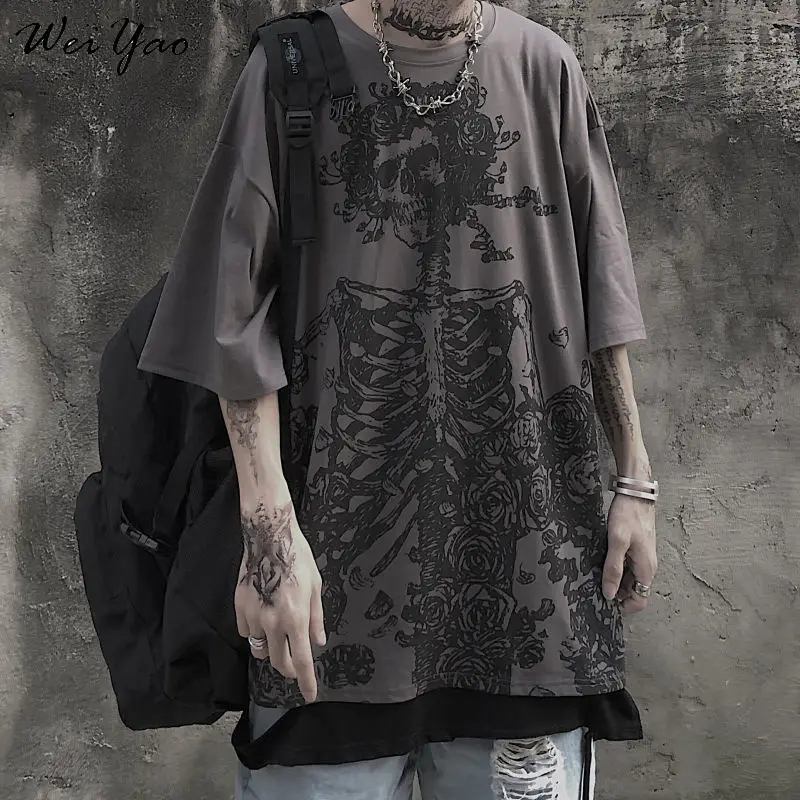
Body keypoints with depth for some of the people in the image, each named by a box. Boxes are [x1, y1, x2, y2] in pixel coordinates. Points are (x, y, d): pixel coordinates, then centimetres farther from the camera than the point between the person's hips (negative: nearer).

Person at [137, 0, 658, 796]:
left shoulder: (544, 70, 6)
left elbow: (597, 294, 10)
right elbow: (239, 318, -5)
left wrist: (635, 481, 9)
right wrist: (270, 529, -12)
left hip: (527, 543, 2)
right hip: (344, 553, -2)